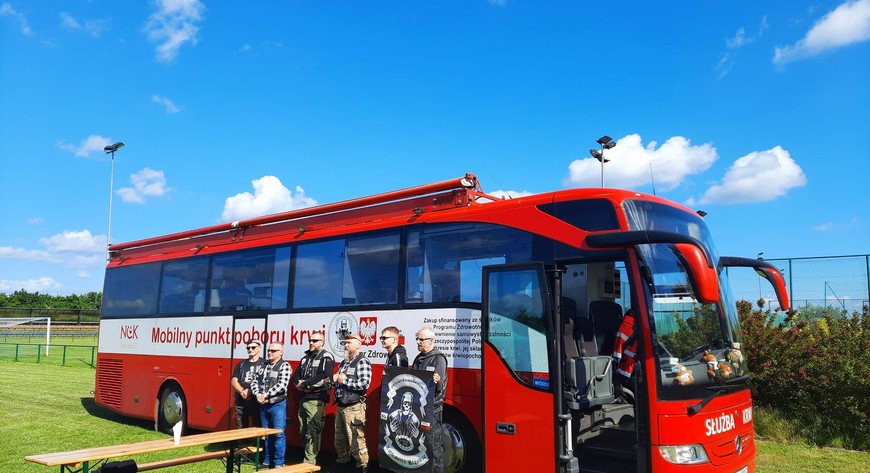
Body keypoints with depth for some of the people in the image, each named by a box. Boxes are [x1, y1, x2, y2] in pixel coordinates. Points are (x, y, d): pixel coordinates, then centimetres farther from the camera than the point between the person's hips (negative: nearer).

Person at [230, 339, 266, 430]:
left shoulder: (264, 363, 1)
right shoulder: (241, 364, 15)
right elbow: (233, 381, 8)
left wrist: (251, 391, -16)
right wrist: (242, 391, -10)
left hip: (256, 402, -4)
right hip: (241, 402, 4)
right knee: (240, 429, 8)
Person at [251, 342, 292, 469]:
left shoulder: (284, 366, -8)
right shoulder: (263, 366, 11)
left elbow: (282, 385, -18)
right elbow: (254, 382, 9)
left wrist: (266, 395, -16)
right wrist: (258, 395, -10)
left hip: (278, 405, -6)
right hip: (263, 405, 6)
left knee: (279, 434, -4)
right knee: (267, 434, 14)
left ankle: (278, 463, 2)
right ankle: (268, 460, 23)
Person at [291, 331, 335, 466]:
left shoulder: (326, 357, -6)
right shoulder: (305, 357, 18)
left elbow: (325, 378, -19)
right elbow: (295, 376, 16)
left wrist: (305, 384, -12)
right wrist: (299, 385, -7)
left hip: (316, 400, -7)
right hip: (303, 399, 8)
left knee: (312, 433, -8)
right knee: (303, 431, 11)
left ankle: (309, 463, -4)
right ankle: (307, 456, 21)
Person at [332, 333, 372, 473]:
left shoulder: (362, 362, -8)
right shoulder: (343, 363, 17)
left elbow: (365, 384, -20)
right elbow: (337, 381, 26)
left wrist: (345, 380, -13)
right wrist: (335, 379, 2)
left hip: (354, 407, -8)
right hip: (341, 406, 8)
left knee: (356, 440, -7)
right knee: (339, 439, 16)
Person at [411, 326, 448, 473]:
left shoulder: (439, 359, -9)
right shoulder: (418, 359, 14)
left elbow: (440, 387, -18)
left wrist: (437, 381, -40)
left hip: (432, 408, -8)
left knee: (433, 444, -5)